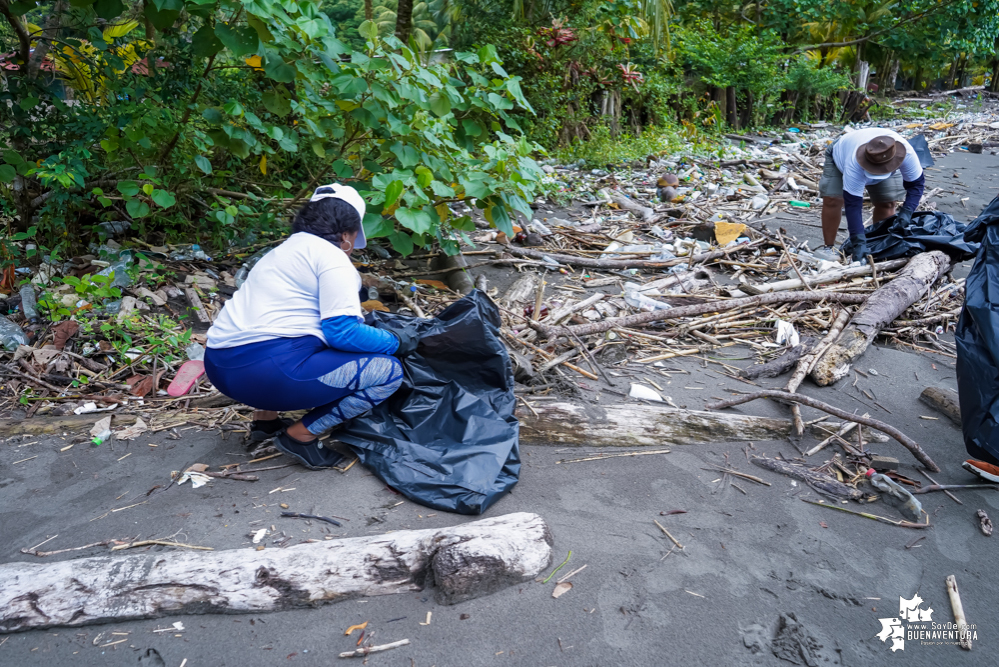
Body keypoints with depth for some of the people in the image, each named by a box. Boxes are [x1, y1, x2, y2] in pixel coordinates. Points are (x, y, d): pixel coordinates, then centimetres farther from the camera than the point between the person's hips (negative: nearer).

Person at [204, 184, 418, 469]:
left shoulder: (283, 250, 26)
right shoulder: (333, 258, -2)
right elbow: (342, 331, -11)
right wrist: (396, 343, 3)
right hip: (267, 371, -10)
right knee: (388, 371, -6)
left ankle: (265, 417, 21)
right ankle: (302, 434, -3)